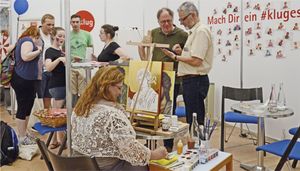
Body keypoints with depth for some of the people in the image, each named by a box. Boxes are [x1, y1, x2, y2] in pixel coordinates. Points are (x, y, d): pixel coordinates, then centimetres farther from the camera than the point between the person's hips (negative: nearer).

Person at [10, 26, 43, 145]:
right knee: (23, 108, -4)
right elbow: (25, 56, -26)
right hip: (23, 80, -11)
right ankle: (22, 137, 5)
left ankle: (23, 133, 26)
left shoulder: (21, 40, 22)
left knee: (27, 107, 16)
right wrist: (38, 51, -14)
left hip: (26, 80, 11)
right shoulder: (27, 40, -10)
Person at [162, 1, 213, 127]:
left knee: (195, 121, -6)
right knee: (191, 121, 15)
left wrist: (176, 57, -9)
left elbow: (196, 61, -20)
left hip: (195, 81, -10)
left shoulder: (201, 31, -13)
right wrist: (183, 51, 9)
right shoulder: (194, 31, 19)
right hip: (190, 80, 10)